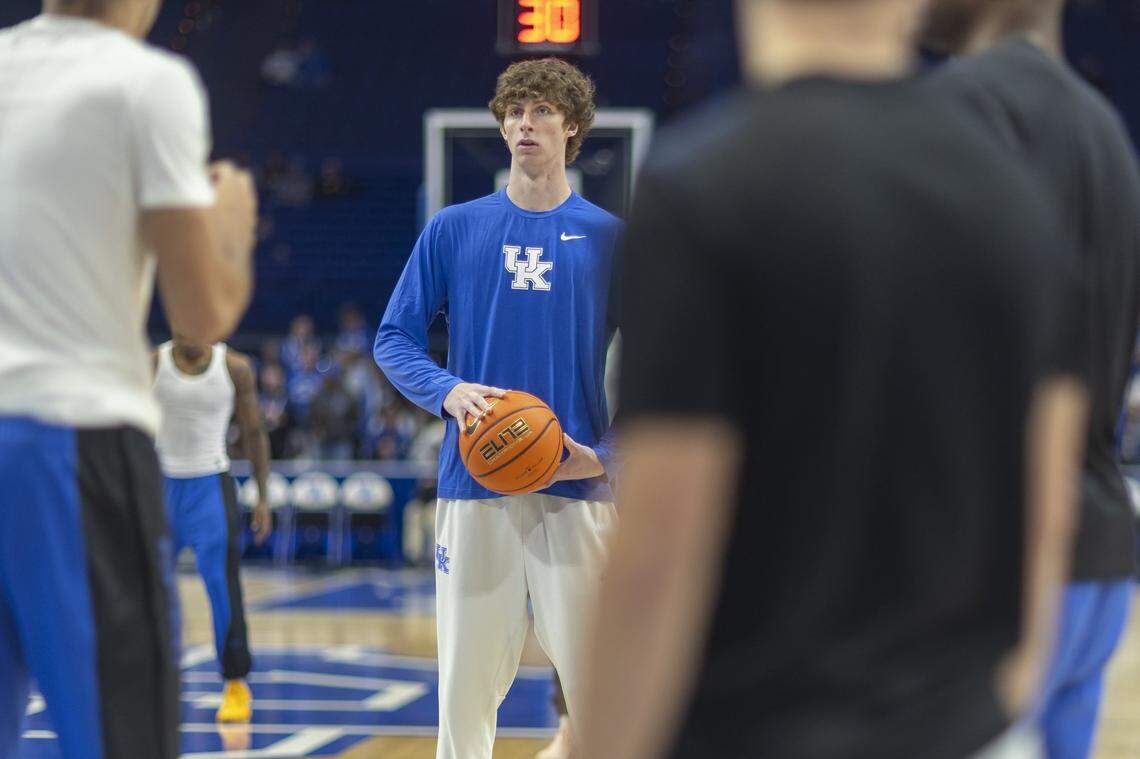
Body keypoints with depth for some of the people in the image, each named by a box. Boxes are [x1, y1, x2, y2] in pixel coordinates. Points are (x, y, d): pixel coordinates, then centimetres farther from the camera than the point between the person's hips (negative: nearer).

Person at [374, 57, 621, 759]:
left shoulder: (610, 237, 6)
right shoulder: (455, 230, 8)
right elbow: (395, 338, 9)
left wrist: (608, 455, -8)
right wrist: (448, 392, -11)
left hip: (578, 488, -1)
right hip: (475, 485, 1)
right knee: (468, 681, 2)